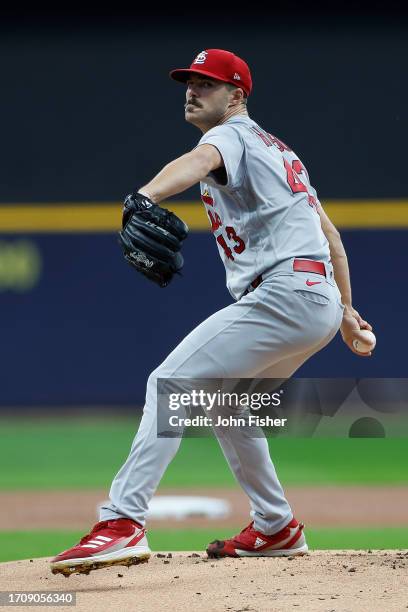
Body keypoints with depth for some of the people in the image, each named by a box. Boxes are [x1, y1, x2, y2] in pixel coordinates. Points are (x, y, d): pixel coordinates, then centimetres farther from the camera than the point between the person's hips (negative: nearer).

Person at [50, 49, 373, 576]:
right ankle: (276, 528, 31)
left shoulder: (234, 135, -1)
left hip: (283, 293, -10)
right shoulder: (276, 150, 28)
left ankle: (123, 523, -31)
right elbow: (330, 233, 31)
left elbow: (199, 162, -27)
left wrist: (147, 196, -48)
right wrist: (346, 310, 36)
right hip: (321, 303, 10)